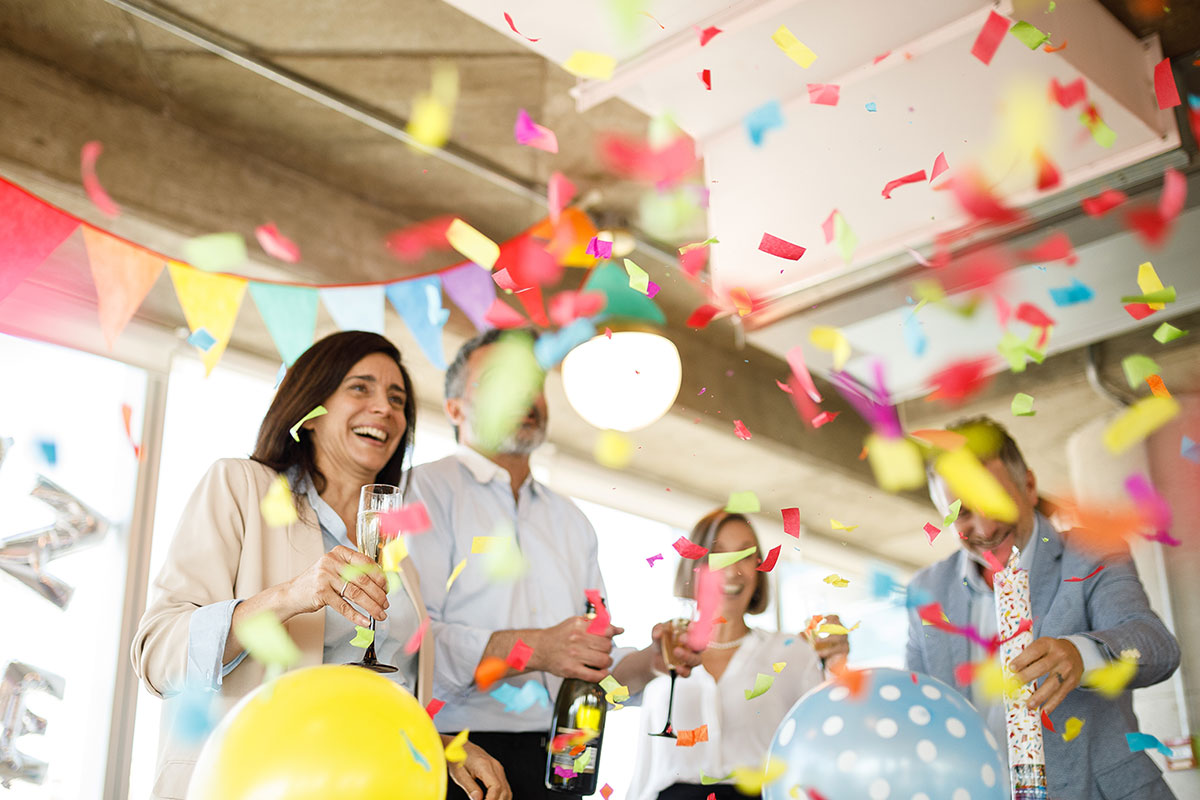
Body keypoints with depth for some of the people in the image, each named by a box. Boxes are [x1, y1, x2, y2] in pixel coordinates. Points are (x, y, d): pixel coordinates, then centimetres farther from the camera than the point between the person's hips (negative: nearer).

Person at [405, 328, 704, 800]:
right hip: (458, 758, -5)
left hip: (556, 761, 5)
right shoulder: (427, 491, -1)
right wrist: (532, 648, -23)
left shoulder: (571, 521, 20)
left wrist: (650, 661, -2)